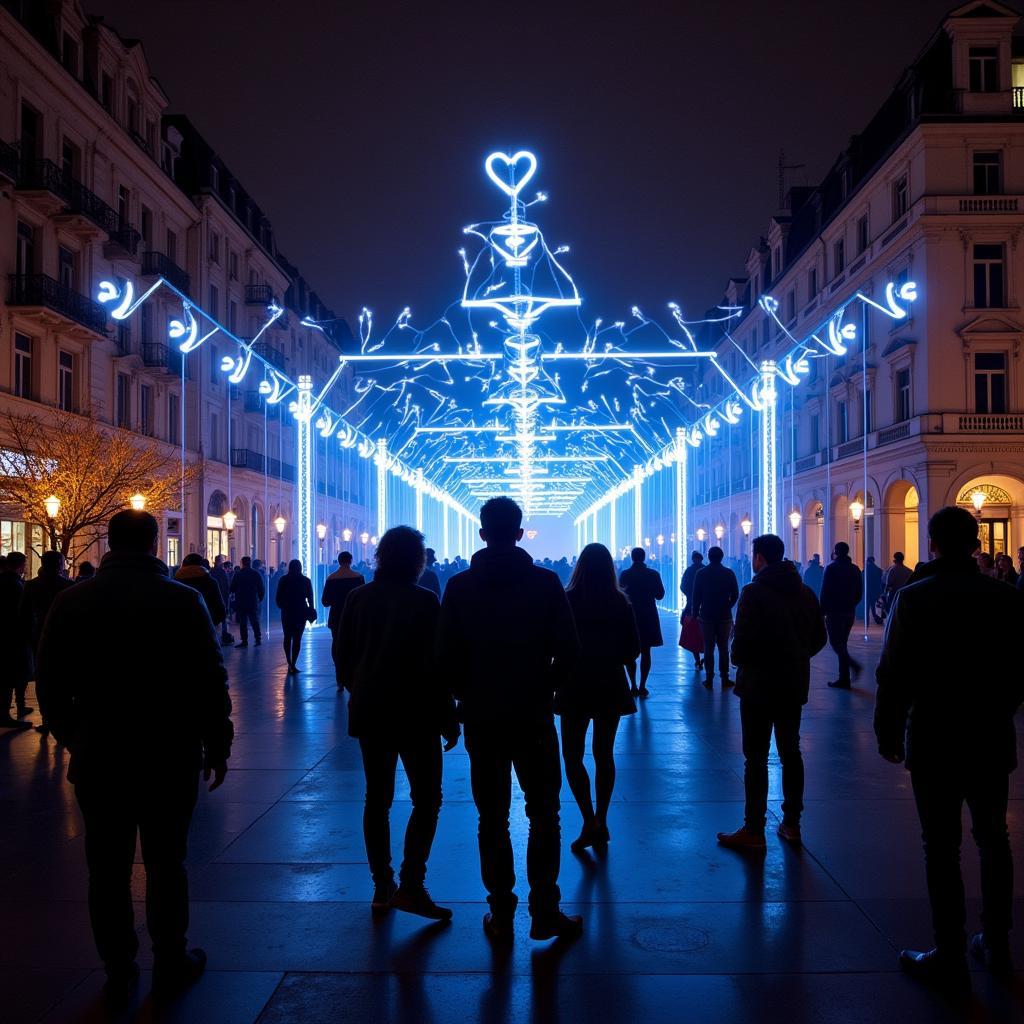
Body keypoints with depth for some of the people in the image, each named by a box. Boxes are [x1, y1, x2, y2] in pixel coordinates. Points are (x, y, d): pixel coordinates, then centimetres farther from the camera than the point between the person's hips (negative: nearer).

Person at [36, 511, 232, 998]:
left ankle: (117, 967, 23)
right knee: (165, 863, 9)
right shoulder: (182, 600, -9)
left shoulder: (71, 601, 0)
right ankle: (170, 963, 19)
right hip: (168, 757, -2)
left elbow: (50, 684, 5)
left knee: (107, 867, 12)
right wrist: (216, 747, 2)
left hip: (96, 759, 2)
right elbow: (211, 682, -8)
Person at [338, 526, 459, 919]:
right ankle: (411, 885, -6)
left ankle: (382, 887, 17)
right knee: (427, 799, 4)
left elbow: (344, 656, 7)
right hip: (414, 714, -5)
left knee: (377, 799, 12)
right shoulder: (424, 601, -12)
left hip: (369, 713, 5)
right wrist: (448, 719, -5)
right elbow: (435, 665, -12)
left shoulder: (358, 598, 3)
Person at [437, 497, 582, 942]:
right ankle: (545, 913, 10)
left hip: (482, 717, 1)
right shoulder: (545, 582, -6)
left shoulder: (459, 586, -3)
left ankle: (501, 916, 14)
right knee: (544, 817, 9)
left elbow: (446, 655, -4)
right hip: (534, 716, -1)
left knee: (492, 819, 9)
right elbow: (567, 652, -7)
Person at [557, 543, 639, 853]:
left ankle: (590, 821, -7)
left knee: (572, 756, 5)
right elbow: (633, 650, 1)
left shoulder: (567, 600, -12)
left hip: (576, 686, -3)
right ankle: (601, 822, 18)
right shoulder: (620, 603, -3)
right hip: (611, 686, 3)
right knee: (604, 755, 14)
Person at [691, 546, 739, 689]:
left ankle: (709, 679, 1)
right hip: (725, 616, 0)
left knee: (708, 648, 4)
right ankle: (724, 678, 3)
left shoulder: (701, 574, -4)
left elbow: (696, 596, -3)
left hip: (706, 616, 0)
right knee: (723, 648, 6)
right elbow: (735, 595, 0)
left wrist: (695, 613, 6)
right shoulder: (729, 573, -3)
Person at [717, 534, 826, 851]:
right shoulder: (806, 593, 6)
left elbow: (742, 642, -20)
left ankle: (753, 831, 3)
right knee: (791, 753, 15)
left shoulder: (754, 592, -15)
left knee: (756, 757, 0)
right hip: (794, 685, 6)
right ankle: (791, 824, 21)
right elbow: (818, 638, 10)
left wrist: (739, 659, 0)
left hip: (759, 685, -6)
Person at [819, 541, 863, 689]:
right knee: (842, 643, 11)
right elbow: (859, 594, 11)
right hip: (849, 613, 6)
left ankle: (853, 664, -23)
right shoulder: (855, 569, 10)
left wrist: (822, 611, -6)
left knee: (836, 643, -2)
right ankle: (843, 679, 10)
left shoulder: (831, 568, -8)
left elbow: (825, 592, -12)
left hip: (834, 612, -6)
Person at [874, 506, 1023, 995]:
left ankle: (950, 958, 9)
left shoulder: (915, 598, -13)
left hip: (934, 741, -4)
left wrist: (888, 733, -1)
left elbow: (894, 674, -13)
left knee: (941, 847, 3)